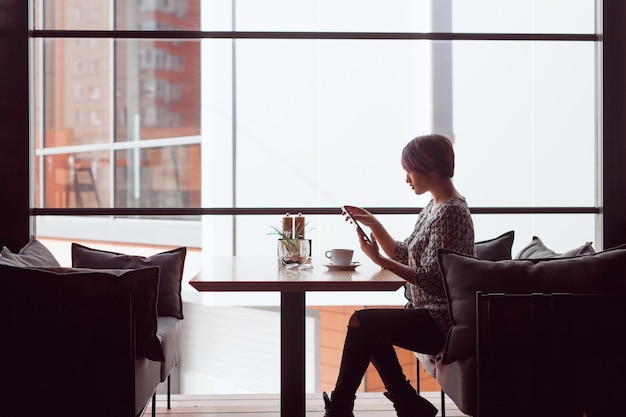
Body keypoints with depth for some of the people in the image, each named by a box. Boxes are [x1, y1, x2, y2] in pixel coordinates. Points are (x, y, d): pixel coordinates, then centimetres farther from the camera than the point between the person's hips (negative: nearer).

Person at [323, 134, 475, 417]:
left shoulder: (451, 212, -18)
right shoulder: (434, 207, 13)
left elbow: (430, 279, -22)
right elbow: (403, 255, 15)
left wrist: (378, 259, -24)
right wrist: (373, 224, 6)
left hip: (442, 321, -10)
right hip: (429, 312, 10)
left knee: (361, 323, -14)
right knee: (369, 331, 6)